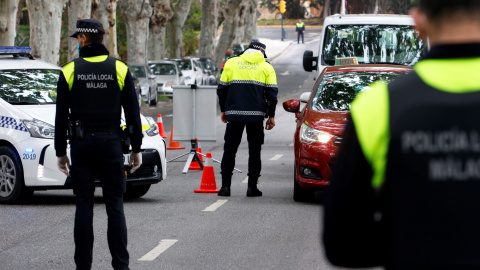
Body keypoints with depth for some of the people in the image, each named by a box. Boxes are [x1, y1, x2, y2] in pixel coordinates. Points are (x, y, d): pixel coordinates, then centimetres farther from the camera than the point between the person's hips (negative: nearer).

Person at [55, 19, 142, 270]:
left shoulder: (70, 71, -1)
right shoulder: (120, 69, 1)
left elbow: (61, 117, 0)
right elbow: (133, 113, 2)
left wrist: (61, 152, 7)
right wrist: (136, 149, 8)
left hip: (81, 145, -1)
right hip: (111, 142, 1)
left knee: (84, 204, 4)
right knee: (114, 204, 4)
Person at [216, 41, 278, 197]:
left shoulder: (231, 63, 8)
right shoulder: (266, 67, 7)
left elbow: (222, 88, 7)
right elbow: (272, 92, 3)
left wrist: (223, 110, 16)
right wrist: (271, 116, 8)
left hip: (234, 114, 1)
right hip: (256, 114, 0)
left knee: (229, 149, 6)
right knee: (254, 151, 5)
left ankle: (225, 186, 1)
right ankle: (252, 187, 2)